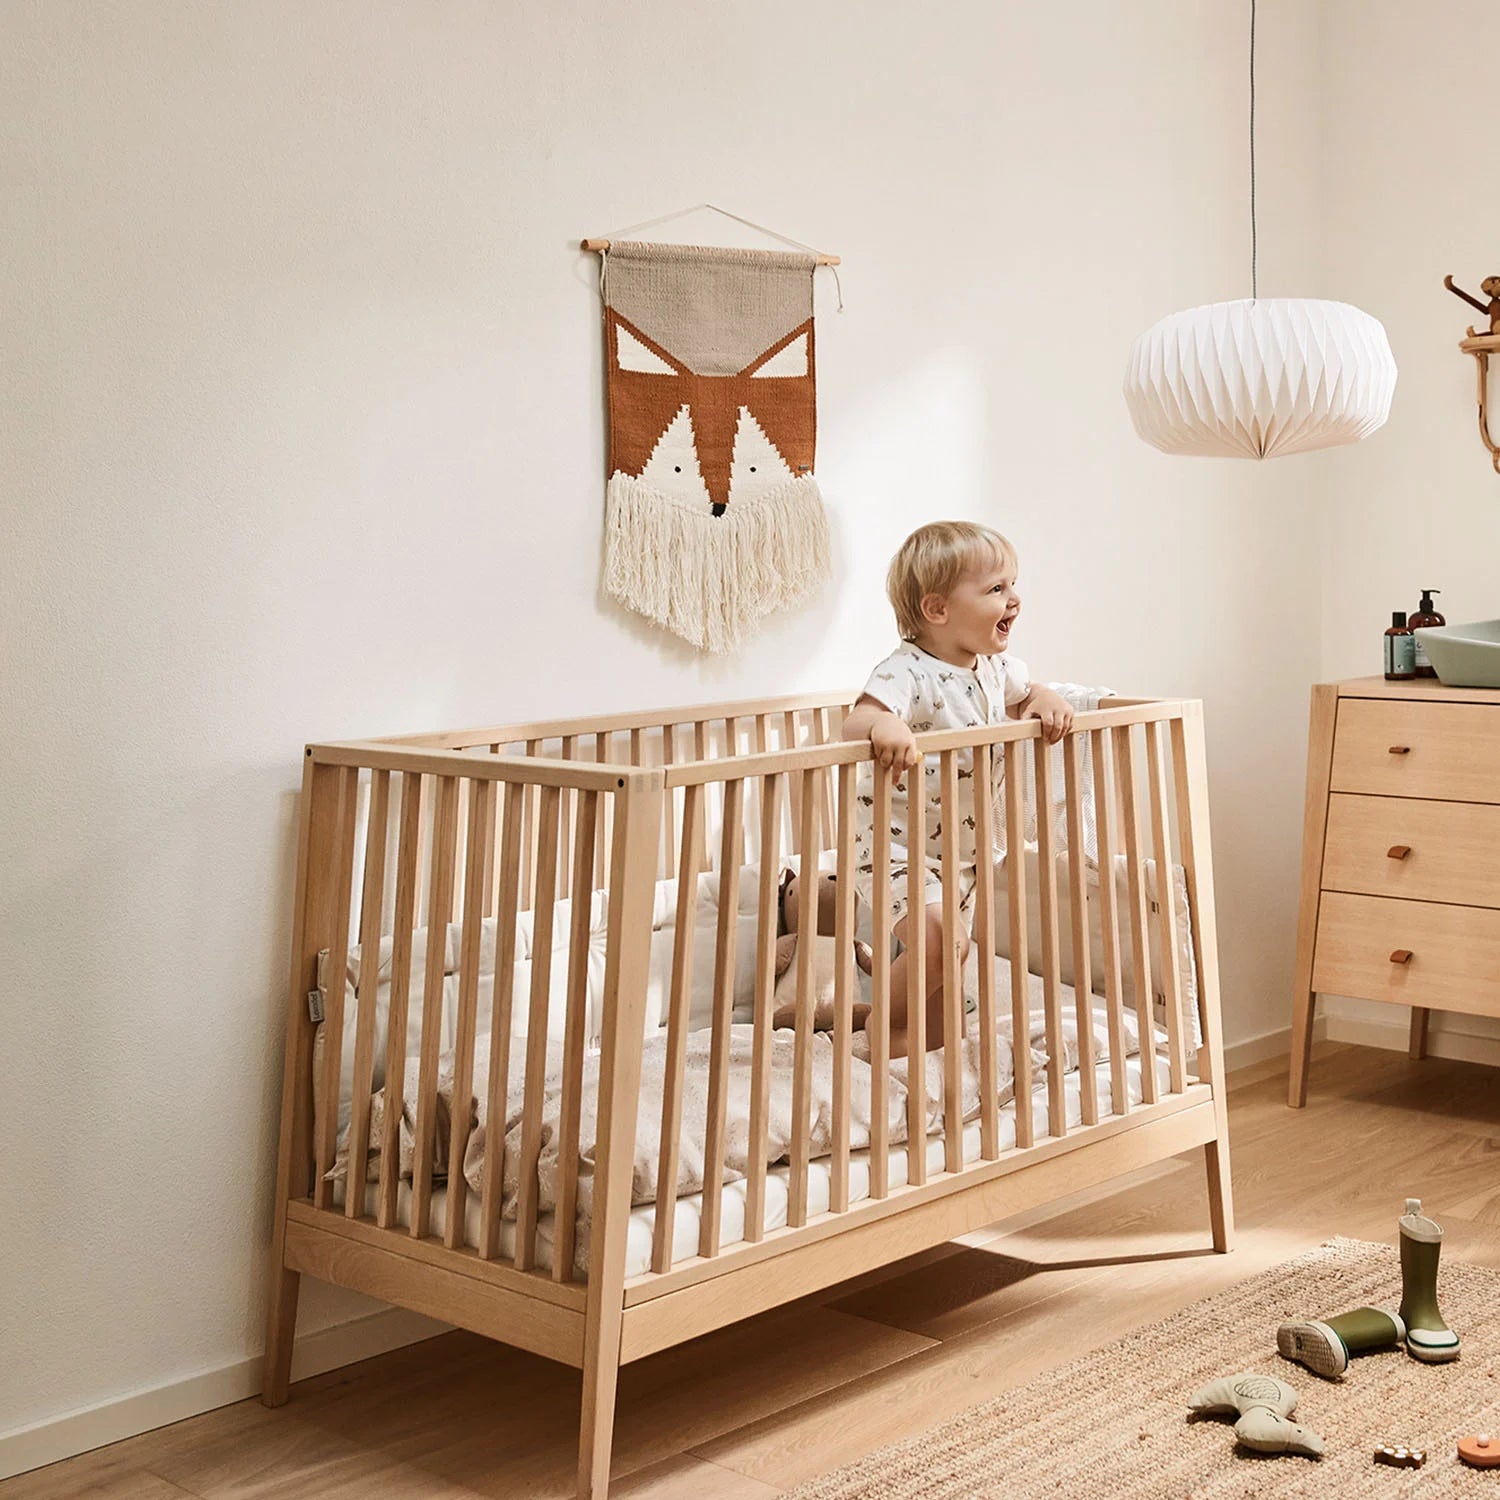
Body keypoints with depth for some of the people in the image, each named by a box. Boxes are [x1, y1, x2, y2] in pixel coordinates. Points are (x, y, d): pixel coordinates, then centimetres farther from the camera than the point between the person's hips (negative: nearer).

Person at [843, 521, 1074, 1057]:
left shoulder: (996, 666, 1)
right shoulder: (908, 673, -26)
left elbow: (1023, 694, 22)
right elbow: (854, 723, -39)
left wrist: (1047, 701, -2)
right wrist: (881, 726, -62)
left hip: (965, 845, 8)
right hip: (898, 845, -8)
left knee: (950, 943, 16)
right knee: (939, 938, -20)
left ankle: (933, 1034, 36)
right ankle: (885, 1025, 5)